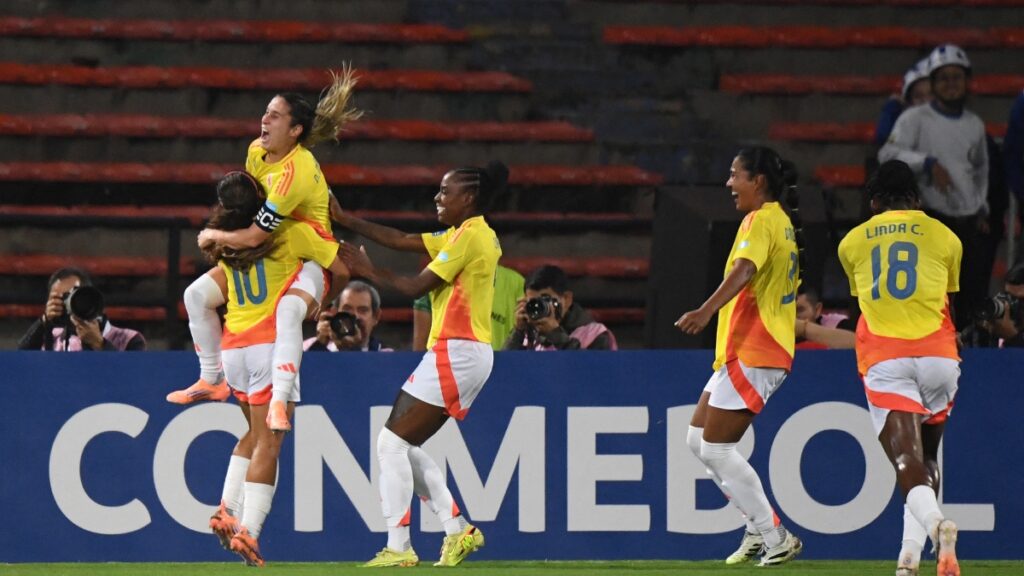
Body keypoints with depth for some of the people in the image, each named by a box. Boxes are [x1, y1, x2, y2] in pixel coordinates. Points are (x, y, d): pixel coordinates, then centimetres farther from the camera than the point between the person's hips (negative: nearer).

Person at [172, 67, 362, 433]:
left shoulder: (296, 171, -31)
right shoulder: (257, 152, -4)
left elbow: (254, 236, -29)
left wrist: (213, 236, -12)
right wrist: (227, 234, 5)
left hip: (309, 257, -10)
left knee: (288, 311, -40)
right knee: (197, 294, 6)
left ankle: (279, 403, -45)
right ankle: (212, 380, 20)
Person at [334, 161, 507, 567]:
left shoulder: (470, 236, -13)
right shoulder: (472, 235, 18)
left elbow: (416, 287, -14)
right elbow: (401, 241, 18)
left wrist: (368, 271, -2)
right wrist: (345, 221, 15)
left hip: (456, 352, -10)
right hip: (463, 355, 10)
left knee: (392, 443, -10)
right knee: (405, 446, 13)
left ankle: (398, 548, -12)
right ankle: (457, 530, 10)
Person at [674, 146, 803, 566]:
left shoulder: (760, 221, -13)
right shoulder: (782, 223, 17)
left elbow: (744, 270, -32)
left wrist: (706, 311, -46)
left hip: (751, 355, -10)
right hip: (768, 351, 10)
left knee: (715, 448, -9)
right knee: (698, 439, 13)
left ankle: (776, 538, -6)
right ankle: (760, 529, 13)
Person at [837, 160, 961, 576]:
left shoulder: (853, 242, 14)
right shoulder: (944, 237, 13)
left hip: (885, 361, -1)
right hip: (937, 355, 1)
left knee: (907, 460, -12)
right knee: (927, 456, 16)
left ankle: (934, 520, -42)